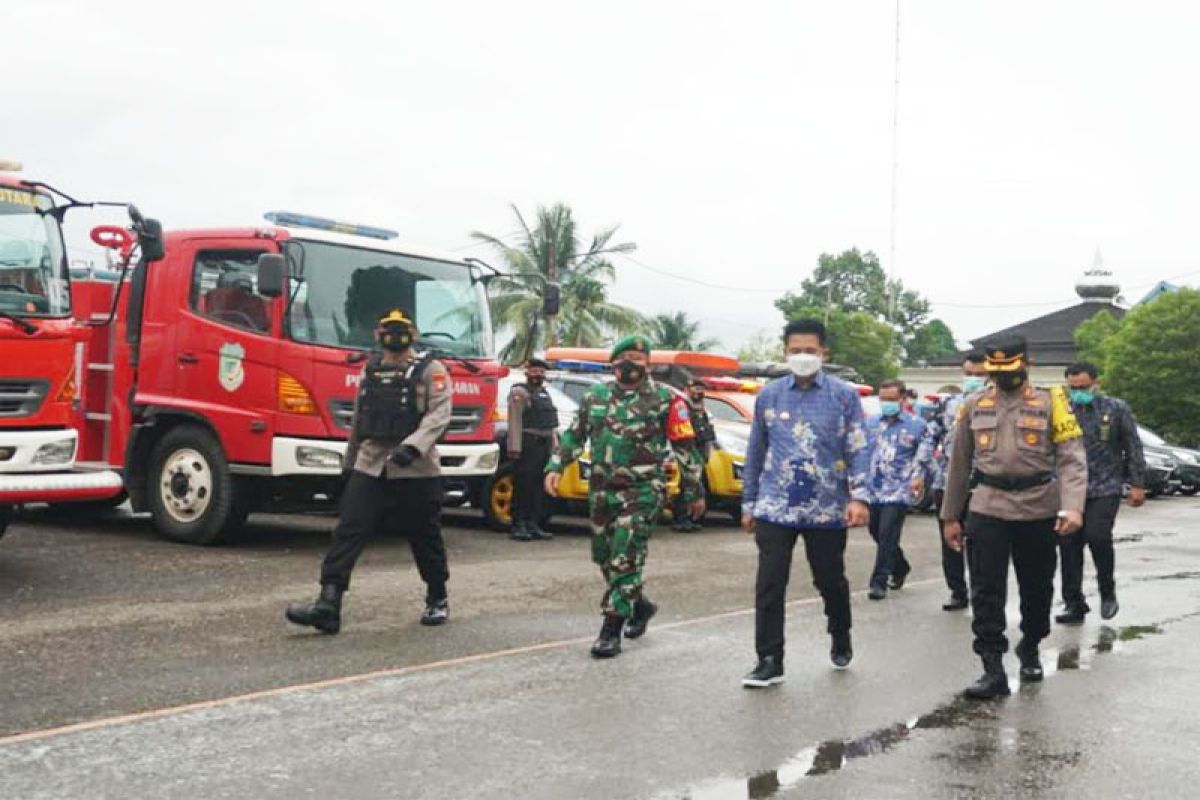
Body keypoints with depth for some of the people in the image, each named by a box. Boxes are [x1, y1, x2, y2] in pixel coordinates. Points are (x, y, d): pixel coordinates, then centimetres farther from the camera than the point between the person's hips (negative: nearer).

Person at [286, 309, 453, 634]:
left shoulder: (430, 371, -2)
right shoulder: (370, 371, 14)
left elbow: (438, 415, -15)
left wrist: (412, 447, -30)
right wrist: (349, 463, 23)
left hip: (416, 471, -4)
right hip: (369, 469, 4)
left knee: (426, 540, 9)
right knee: (347, 534, -10)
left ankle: (437, 601, 29)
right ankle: (328, 605, -15)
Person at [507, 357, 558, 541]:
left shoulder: (545, 393, 23)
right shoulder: (519, 393, -3)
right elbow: (514, 422, -12)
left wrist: (552, 444, 17)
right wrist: (515, 448, -20)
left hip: (544, 445, 8)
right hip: (528, 445, -8)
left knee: (537, 487, 9)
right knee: (523, 486, -6)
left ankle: (533, 526, 14)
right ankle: (519, 526, -3)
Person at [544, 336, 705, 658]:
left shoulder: (665, 399, -3)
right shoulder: (596, 396, 10)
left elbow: (684, 447, 0)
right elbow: (574, 435, 15)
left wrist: (694, 491, 2)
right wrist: (555, 467, 1)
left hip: (643, 490, -5)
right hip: (602, 490, 5)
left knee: (626, 559, -11)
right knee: (604, 556, 12)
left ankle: (611, 631, -5)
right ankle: (639, 605, 36)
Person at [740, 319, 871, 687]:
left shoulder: (844, 395, 0)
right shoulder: (769, 395, 6)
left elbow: (859, 449, -4)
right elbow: (755, 453, 11)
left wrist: (859, 496, -18)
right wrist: (748, 503, 10)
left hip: (827, 510, -1)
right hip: (775, 508, 1)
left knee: (831, 582, 13)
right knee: (769, 586, -5)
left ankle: (841, 641, 38)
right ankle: (770, 661, 2)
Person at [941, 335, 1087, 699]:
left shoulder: (1050, 403, 1)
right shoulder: (974, 405, 7)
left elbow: (1071, 459, -7)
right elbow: (959, 464, 12)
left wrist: (1073, 506, -23)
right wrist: (950, 516, 11)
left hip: (1039, 511, -1)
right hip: (987, 509, 1)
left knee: (1037, 587, 13)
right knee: (986, 592, -4)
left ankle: (1030, 648, 37)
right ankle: (993, 669, 0)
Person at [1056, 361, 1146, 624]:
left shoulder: (1116, 409, 2)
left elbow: (1133, 449, 5)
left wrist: (1137, 484, 1)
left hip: (1106, 489, -3)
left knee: (1097, 537, -17)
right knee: (1068, 545, 0)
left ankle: (1107, 591, 8)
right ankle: (1074, 605, 10)